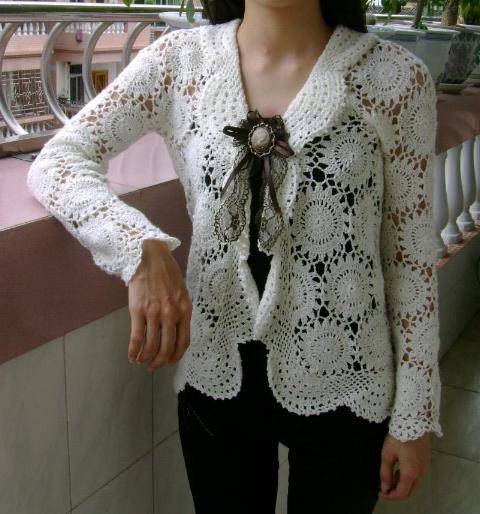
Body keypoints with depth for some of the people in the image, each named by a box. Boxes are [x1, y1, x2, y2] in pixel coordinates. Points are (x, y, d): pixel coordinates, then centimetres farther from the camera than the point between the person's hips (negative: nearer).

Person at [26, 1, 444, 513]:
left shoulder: (396, 76, -10)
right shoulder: (180, 59, -6)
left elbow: (410, 253, -6)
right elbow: (54, 161, -9)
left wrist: (414, 416, -2)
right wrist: (142, 249, -29)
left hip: (341, 389, -1)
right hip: (215, 375, 2)